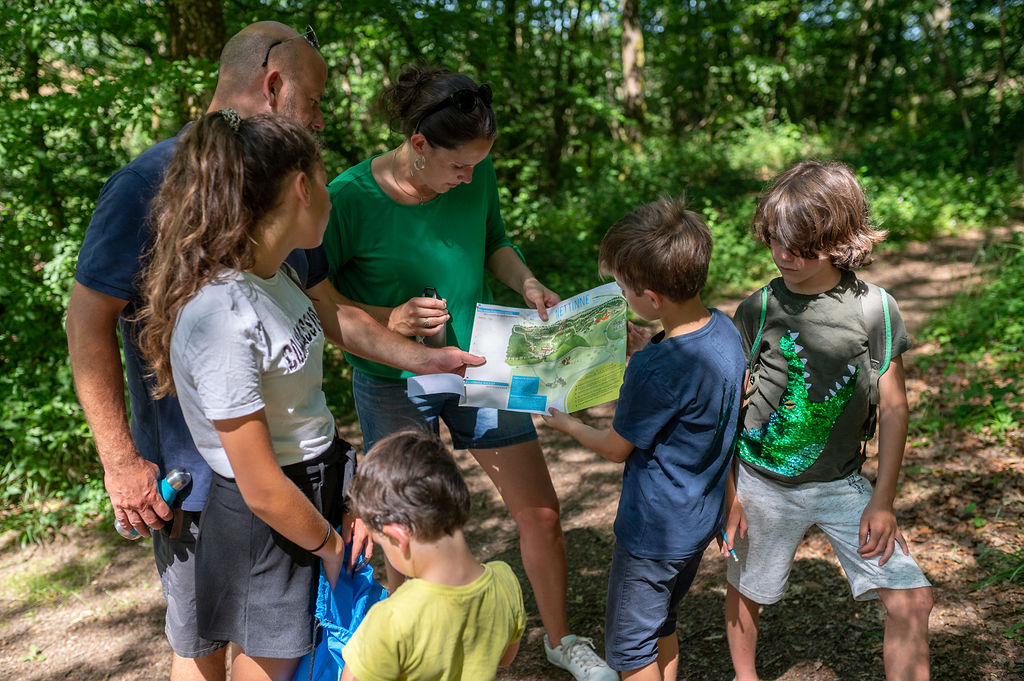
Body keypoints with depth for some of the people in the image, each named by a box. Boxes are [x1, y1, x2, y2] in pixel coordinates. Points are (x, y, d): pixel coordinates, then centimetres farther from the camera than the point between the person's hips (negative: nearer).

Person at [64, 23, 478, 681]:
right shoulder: (150, 184, -16)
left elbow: (328, 309, 14)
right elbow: (89, 322, -15)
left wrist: (420, 358, 6)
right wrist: (122, 462, -16)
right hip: (196, 473, -6)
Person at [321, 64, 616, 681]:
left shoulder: (477, 175, -8)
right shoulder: (350, 198, -20)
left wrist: (527, 284, -9)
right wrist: (387, 320, -26)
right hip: (395, 386, -3)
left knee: (541, 514, 9)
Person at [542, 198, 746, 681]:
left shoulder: (653, 370, -32)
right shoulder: (724, 330, -8)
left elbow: (616, 447, -15)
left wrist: (567, 423, 4)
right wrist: (640, 352, 9)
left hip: (655, 529, -8)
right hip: (704, 516, 8)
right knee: (662, 624, 27)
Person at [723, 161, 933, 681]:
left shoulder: (876, 308, -8)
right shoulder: (758, 310, -10)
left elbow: (893, 407, -2)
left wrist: (883, 499, -3)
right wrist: (727, 492, -4)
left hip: (843, 486, 1)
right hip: (764, 483, -1)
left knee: (911, 599, -5)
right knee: (746, 592, 16)